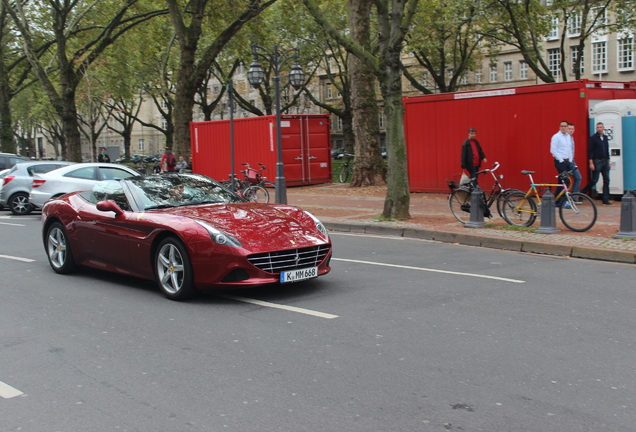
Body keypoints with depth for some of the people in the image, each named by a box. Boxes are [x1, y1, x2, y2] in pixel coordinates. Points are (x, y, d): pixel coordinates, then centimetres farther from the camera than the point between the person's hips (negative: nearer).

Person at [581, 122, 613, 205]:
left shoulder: (605, 138, 13)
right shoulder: (593, 138, -6)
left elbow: (607, 150, 19)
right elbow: (590, 151, -9)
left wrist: (608, 161, 14)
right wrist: (591, 163, -15)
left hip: (605, 162, 6)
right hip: (597, 162, -6)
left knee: (606, 181, 2)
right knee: (594, 180, -6)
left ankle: (606, 200, 5)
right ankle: (581, 193, 11)